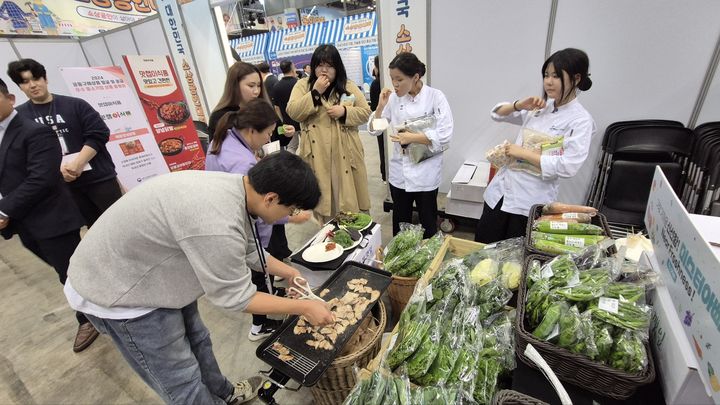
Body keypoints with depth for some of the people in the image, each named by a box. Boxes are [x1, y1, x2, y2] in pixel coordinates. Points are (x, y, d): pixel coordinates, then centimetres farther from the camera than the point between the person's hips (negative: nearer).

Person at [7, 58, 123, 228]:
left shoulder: (75, 105, 2)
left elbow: (99, 134, -6)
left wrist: (78, 163, -15)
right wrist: (56, 169, -14)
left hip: (98, 177, -2)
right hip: (63, 185, 2)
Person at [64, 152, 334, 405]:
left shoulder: (235, 188, -11)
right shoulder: (216, 224, -39)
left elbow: (248, 249, 5)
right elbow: (235, 297, -24)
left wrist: (288, 272, 8)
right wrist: (304, 307, -16)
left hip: (148, 271, 8)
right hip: (116, 289, -8)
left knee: (196, 342, 23)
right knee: (182, 382, 7)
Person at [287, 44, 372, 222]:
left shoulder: (348, 86, 6)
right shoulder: (303, 85, 5)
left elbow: (365, 112, 6)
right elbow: (293, 112, -7)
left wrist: (345, 112, -12)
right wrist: (315, 92, -15)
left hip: (345, 152, 1)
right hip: (317, 153, 0)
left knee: (348, 197, 7)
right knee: (323, 195, 8)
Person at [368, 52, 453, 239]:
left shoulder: (435, 97, -9)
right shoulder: (394, 98, 2)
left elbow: (444, 135, -17)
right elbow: (374, 130, 5)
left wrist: (412, 138, -19)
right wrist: (380, 106, -9)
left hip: (426, 172, -3)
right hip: (399, 172, 4)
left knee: (428, 224, 13)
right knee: (400, 223, 18)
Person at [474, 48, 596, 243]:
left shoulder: (580, 120, -10)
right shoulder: (540, 106, 9)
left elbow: (567, 167, -21)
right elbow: (497, 114, 14)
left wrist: (523, 153, -17)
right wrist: (519, 105, -5)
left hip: (532, 202, -5)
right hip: (500, 190, 6)